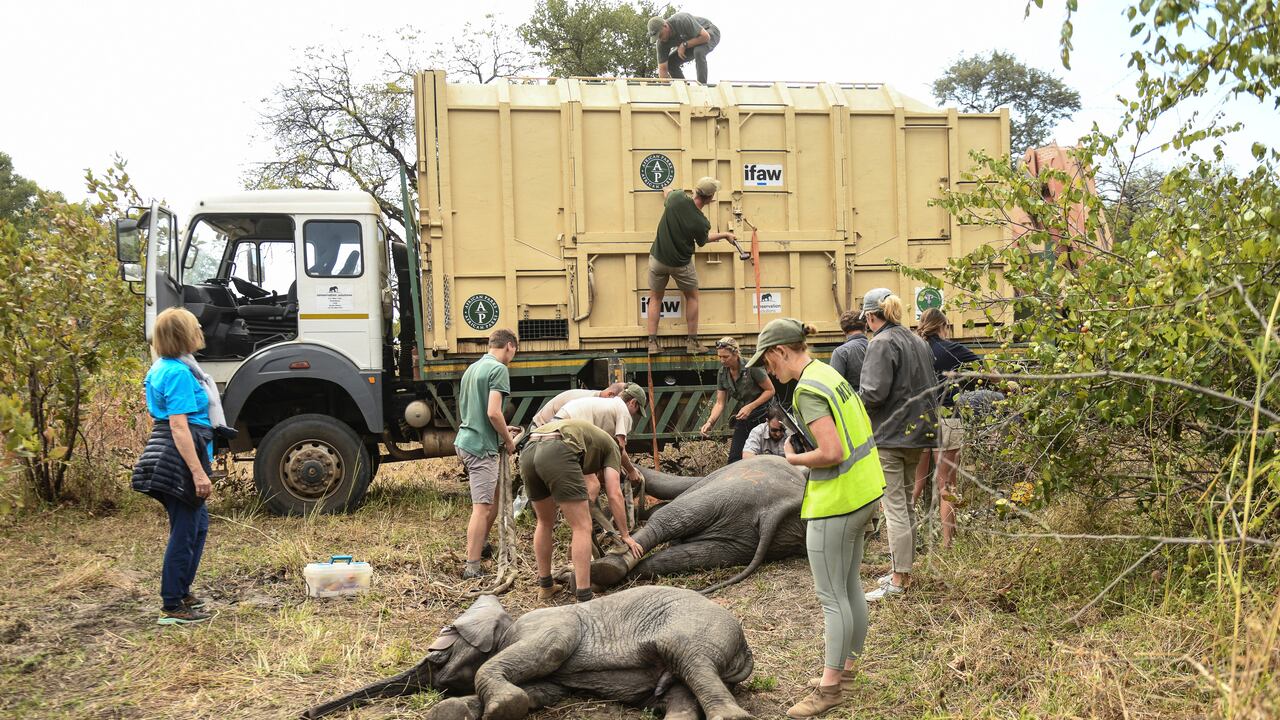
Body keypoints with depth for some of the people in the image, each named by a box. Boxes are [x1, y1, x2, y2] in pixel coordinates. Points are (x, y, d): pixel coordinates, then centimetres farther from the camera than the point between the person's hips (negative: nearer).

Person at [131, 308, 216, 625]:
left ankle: (181, 593, 31)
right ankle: (172, 608, 7)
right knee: (184, 533, -1)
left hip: (166, 456, 10)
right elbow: (179, 425, -24)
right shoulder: (179, 373, -18)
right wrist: (198, 472, -26)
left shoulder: (160, 368, 13)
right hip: (181, 458, -10)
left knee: (198, 522, 22)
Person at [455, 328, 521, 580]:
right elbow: (493, 412, -20)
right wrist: (508, 440, -6)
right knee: (482, 507, -7)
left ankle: (480, 547, 31)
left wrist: (502, 430, 26)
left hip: (465, 441, 10)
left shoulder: (472, 368, 17)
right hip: (481, 446, -10)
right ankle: (472, 568, -5)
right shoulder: (498, 369, -11)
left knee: (494, 497, 21)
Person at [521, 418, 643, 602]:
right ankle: (584, 600, -1)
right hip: (556, 454, -7)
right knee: (582, 527, 2)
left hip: (528, 452, 7)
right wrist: (625, 535, 21)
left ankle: (545, 586, 36)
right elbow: (614, 495, 15)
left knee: (545, 522, 27)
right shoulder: (611, 448, 26)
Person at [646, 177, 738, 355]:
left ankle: (652, 342, 10)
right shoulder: (702, 223, -22)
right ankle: (693, 342, 19)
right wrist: (724, 235, 17)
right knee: (692, 297, 19)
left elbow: (667, 191, 9)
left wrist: (667, 190, 34)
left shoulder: (676, 198, -18)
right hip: (681, 264, -2)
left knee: (655, 298, 16)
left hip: (658, 257, 2)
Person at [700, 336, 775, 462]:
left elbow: (770, 390, -13)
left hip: (763, 415, -5)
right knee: (734, 459, 0)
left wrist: (750, 407, -23)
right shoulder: (722, 374, -4)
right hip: (744, 418, 5)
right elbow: (720, 403, -2)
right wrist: (710, 421, -18)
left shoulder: (752, 367, -21)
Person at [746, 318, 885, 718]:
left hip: (836, 500, -10)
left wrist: (794, 459, -10)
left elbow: (831, 453, -27)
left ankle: (830, 685, 12)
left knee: (831, 595, 1)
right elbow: (852, 435, 17)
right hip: (862, 491, 10)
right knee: (849, 586, 18)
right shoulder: (830, 374, 9)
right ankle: (847, 669, 31)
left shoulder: (807, 389, -20)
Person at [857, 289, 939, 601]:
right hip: (917, 432, 9)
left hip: (889, 436, -9)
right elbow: (929, 386, 19)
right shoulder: (918, 341, 12)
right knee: (906, 503, 17)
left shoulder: (882, 343, -16)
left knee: (894, 507, -4)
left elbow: (874, 393, -22)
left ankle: (899, 579, 1)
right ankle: (904, 569, 26)